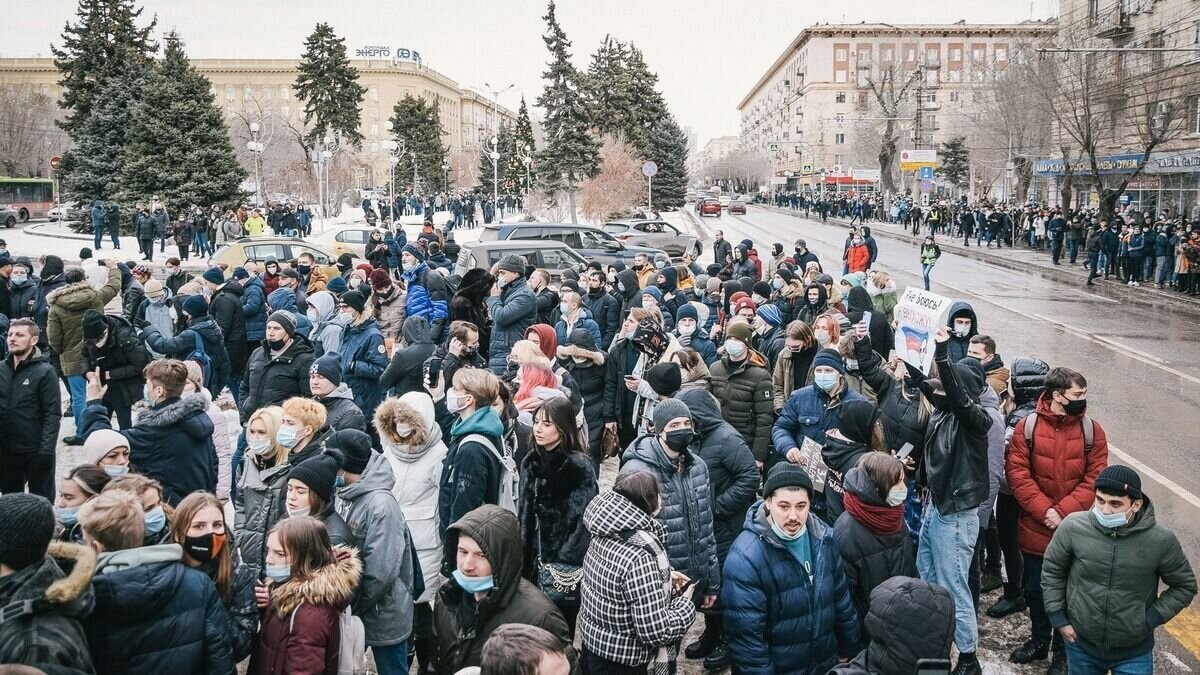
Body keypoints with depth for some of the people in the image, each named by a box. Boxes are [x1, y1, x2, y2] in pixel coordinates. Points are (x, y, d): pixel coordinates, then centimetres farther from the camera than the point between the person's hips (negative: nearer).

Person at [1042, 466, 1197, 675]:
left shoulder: (1161, 540, -18)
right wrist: (1058, 617, -1)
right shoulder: (1073, 526, -16)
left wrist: (1152, 619, -9)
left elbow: (1185, 586, 0)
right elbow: (1052, 570, 1)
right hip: (1080, 644, 2)